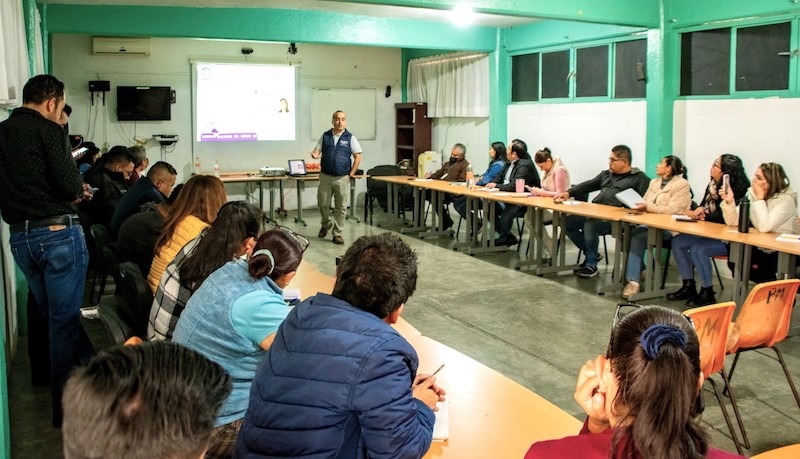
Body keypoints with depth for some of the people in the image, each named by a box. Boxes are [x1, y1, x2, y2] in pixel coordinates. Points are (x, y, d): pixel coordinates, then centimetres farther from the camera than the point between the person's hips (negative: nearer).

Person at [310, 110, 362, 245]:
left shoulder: (350, 138, 0)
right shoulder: (325, 136, 6)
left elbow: (358, 157, 0)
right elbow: (317, 151, 9)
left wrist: (351, 174, -5)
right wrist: (315, 154, -16)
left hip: (342, 178, -2)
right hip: (325, 177, 2)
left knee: (341, 207, 2)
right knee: (322, 204, 7)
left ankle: (337, 233, 13)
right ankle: (326, 224, 34)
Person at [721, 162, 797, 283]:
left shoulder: (786, 199, -16)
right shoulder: (752, 193, 0)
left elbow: (764, 227, -30)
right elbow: (733, 221, -3)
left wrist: (760, 198, -22)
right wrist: (729, 201, -19)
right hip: (759, 248, 5)